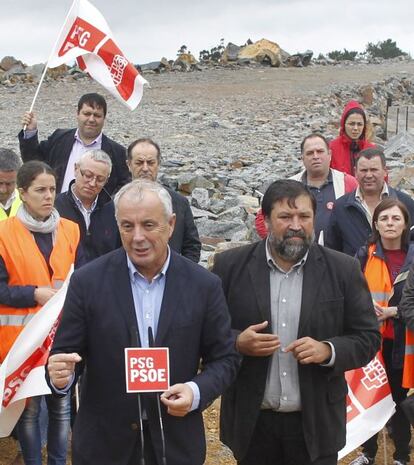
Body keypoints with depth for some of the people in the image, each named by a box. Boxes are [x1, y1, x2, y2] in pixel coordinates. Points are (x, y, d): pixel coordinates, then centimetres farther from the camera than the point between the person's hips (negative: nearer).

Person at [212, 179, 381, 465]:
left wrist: (328, 350, -18)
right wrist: (237, 342, -18)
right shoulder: (231, 266, -3)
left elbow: (368, 337, 0)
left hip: (316, 423, 0)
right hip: (252, 421, 0)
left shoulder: (343, 270, -4)